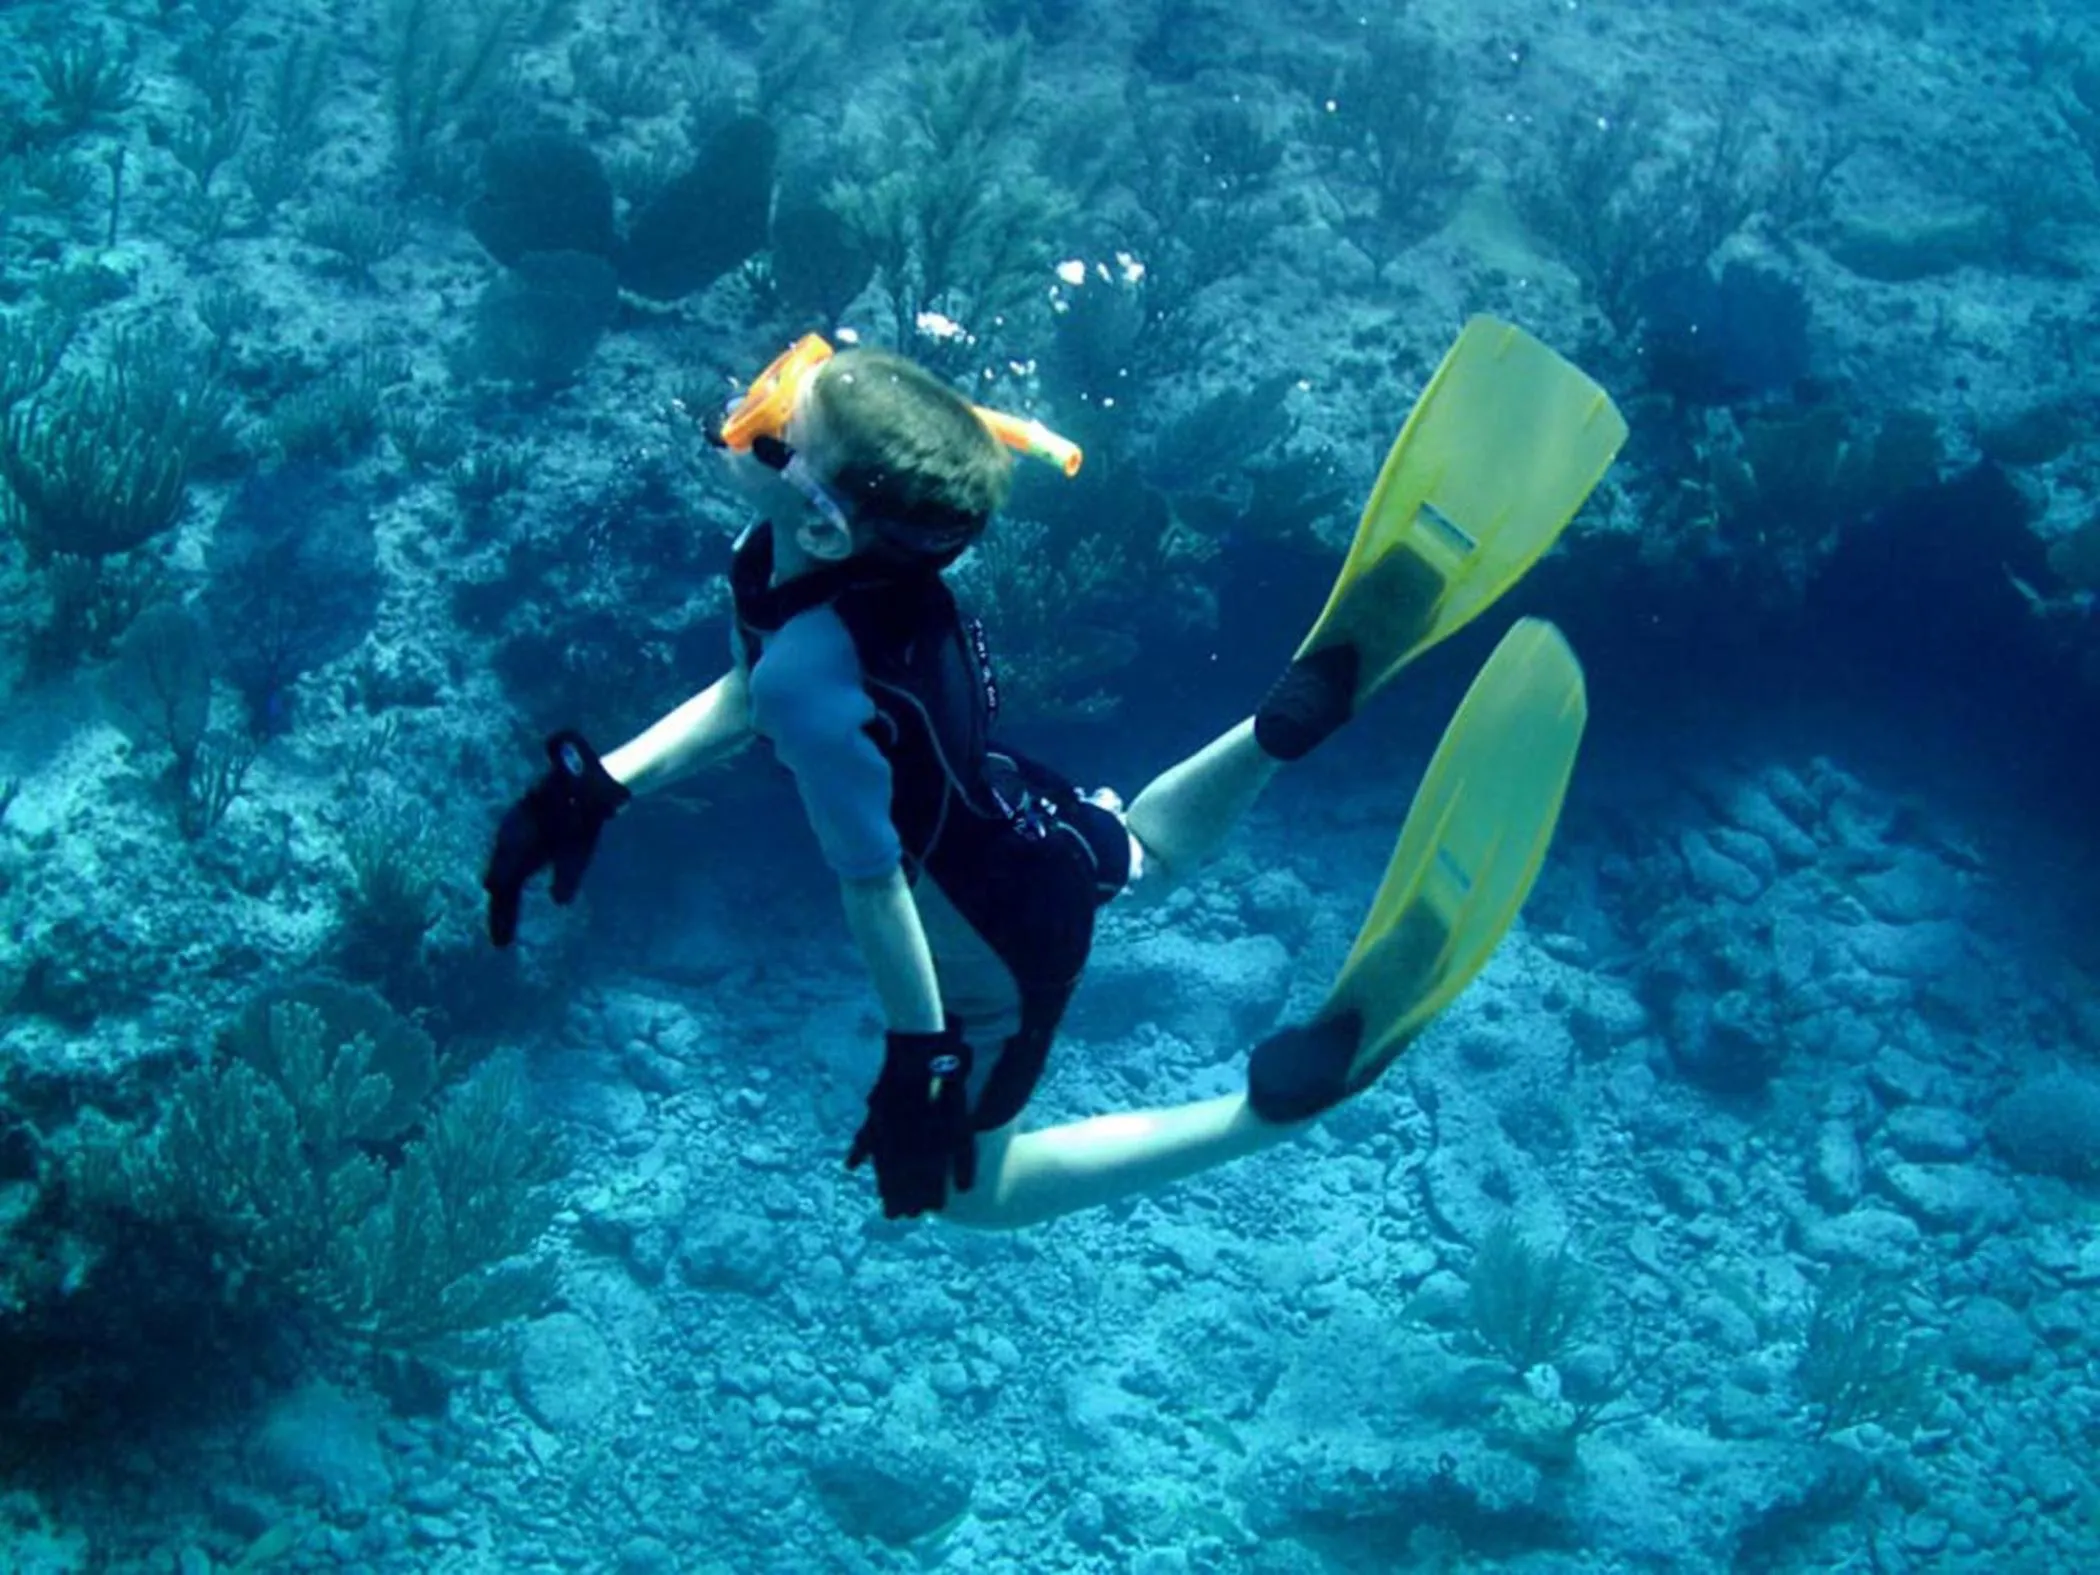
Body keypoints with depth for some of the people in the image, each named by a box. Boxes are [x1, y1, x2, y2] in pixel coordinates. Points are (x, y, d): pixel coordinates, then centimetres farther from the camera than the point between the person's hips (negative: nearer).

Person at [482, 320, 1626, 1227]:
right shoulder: (837, 554, -16)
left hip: (993, 941, -7)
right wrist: (596, 789, 1)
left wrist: (918, 1060, -19)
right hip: (1027, 819, 7)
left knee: (965, 1189, 15)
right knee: (1149, 852, 40)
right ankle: (1312, 700, 12)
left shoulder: (812, 682, -40)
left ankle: (1281, 1097, -2)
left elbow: (876, 887, -31)